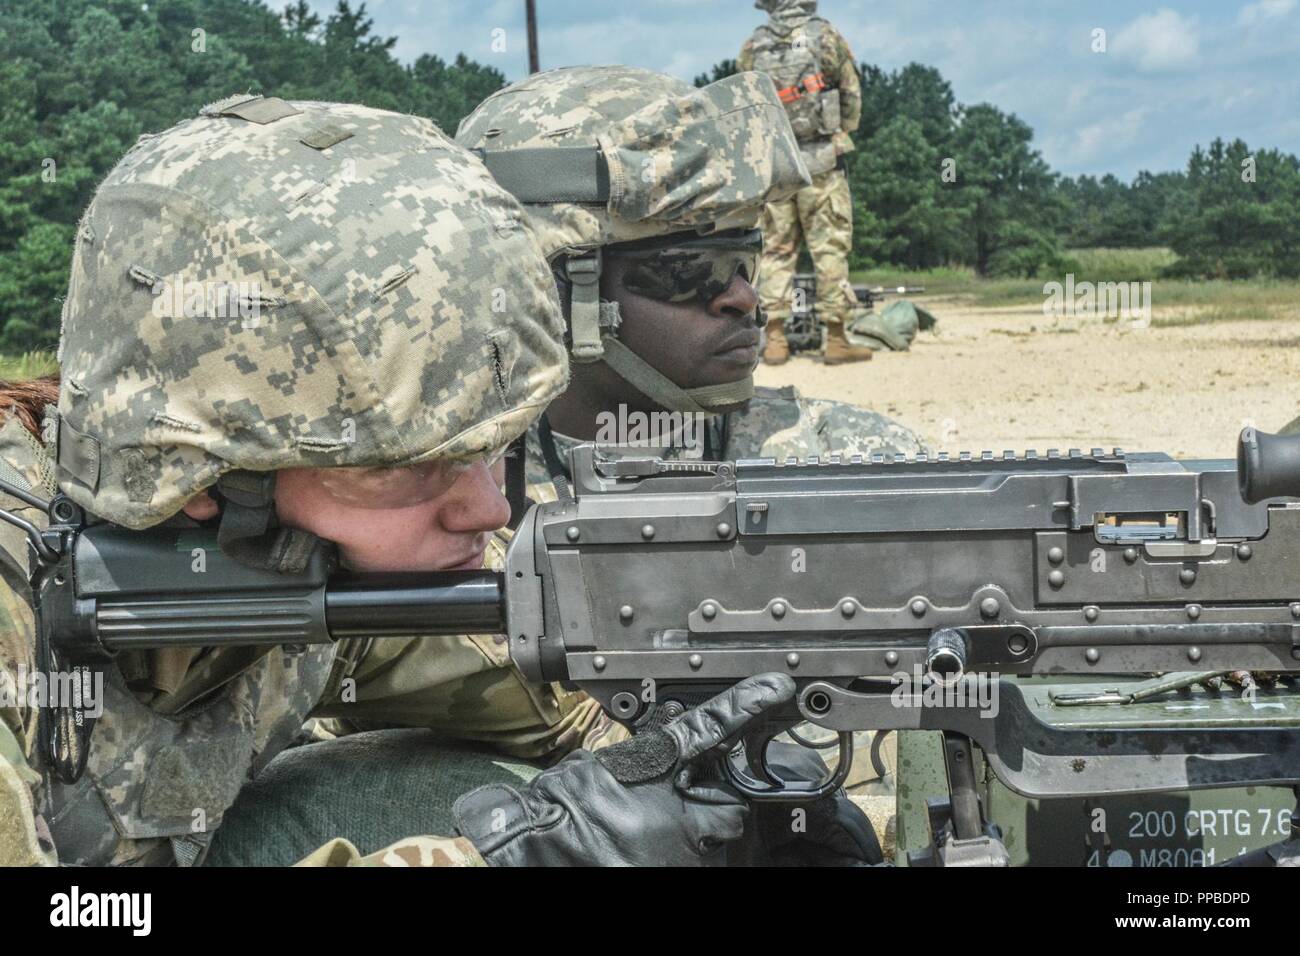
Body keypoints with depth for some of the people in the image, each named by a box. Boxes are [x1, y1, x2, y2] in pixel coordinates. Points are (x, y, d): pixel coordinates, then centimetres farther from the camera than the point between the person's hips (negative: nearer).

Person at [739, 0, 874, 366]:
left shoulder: (751, 48, 4)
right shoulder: (826, 37, -4)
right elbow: (852, 98, 1)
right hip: (820, 162, -3)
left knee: (776, 251, 9)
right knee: (830, 248, 2)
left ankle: (775, 340, 5)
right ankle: (836, 340, 2)